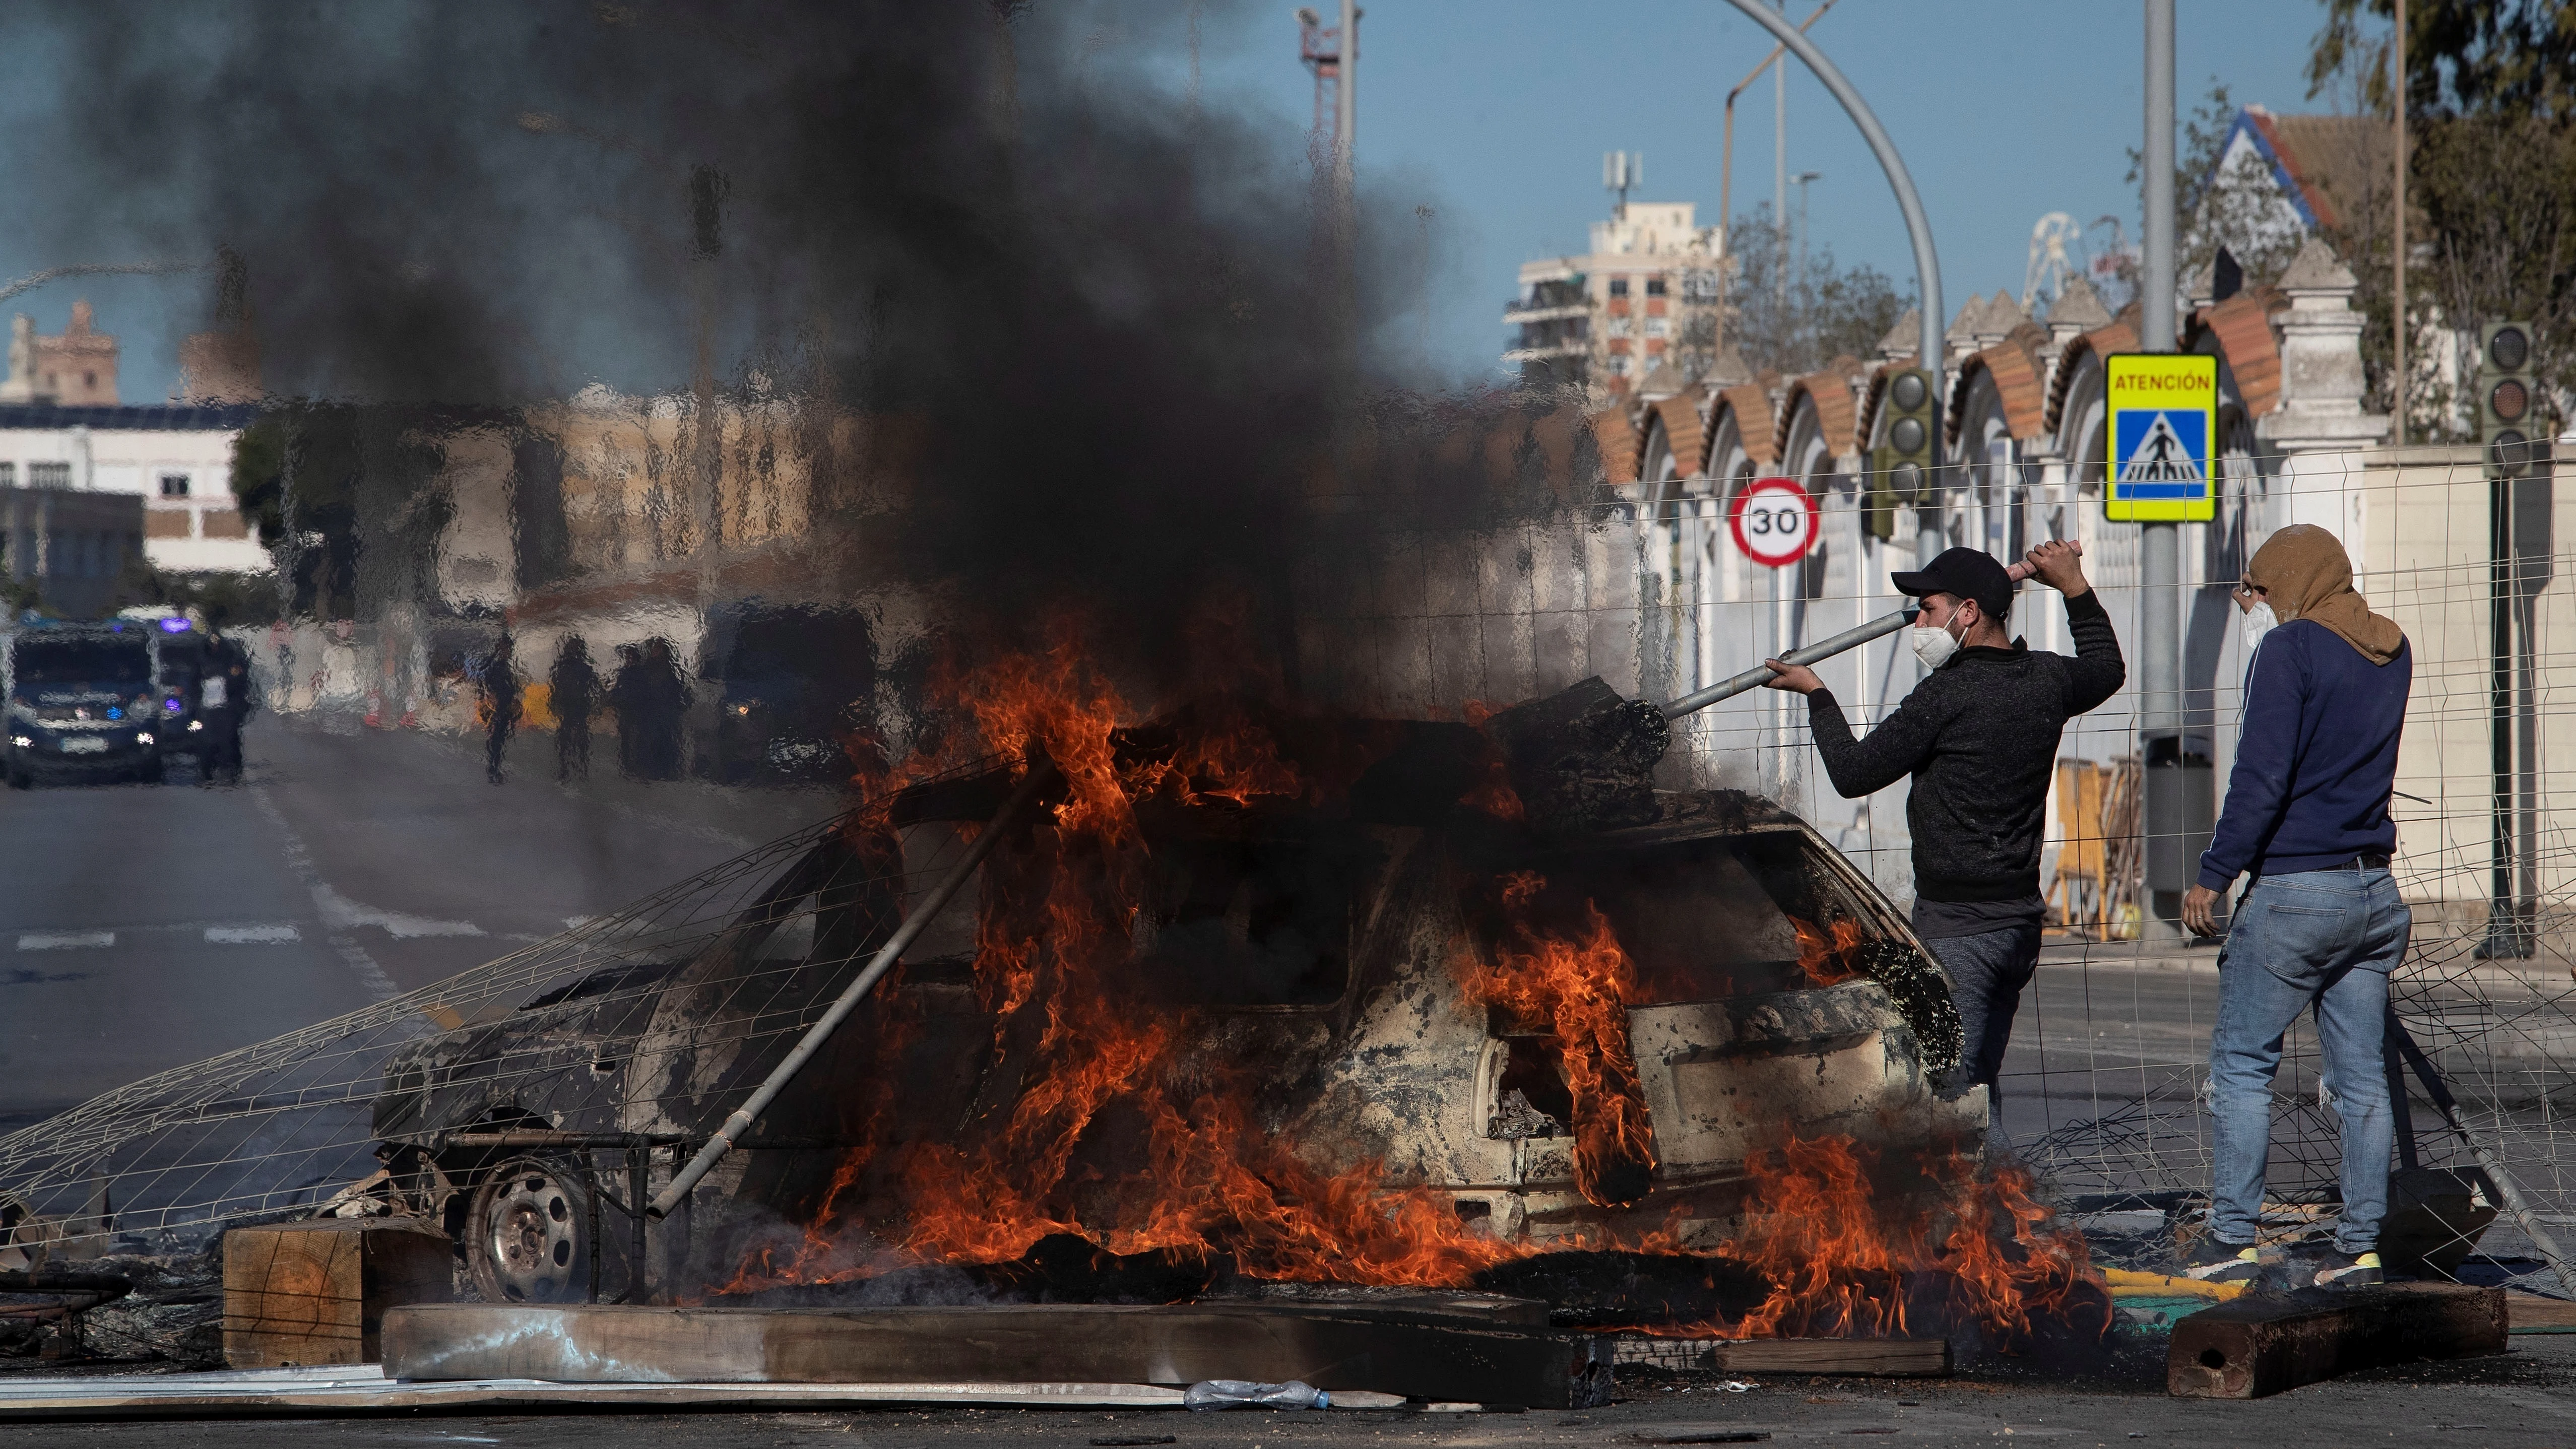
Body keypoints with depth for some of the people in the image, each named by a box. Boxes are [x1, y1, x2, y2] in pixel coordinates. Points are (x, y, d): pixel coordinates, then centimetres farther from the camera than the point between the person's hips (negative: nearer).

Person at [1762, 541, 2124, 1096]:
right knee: (1978, 1087, 15)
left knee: (1948, 1088, -11)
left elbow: (1853, 773, -10)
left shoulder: (1949, 695, -16)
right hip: (2021, 918, 9)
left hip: (1956, 926, -9)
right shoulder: (2047, 679, 7)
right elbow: (2107, 669, 32)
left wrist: (1816, 694, 3)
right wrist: (2075, 587, 38)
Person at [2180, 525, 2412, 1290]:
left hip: (2294, 889, -7)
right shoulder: (2391, 652, 12)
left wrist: (2214, 876, -11)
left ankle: (2234, 1237, -4)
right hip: (2375, 890, 7)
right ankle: (2359, 1243, 5)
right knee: (2361, 1075, 7)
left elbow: (2262, 776, -16)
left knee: (2241, 1062, 0)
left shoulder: (2291, 648, -10)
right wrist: (2267, 625, 27)